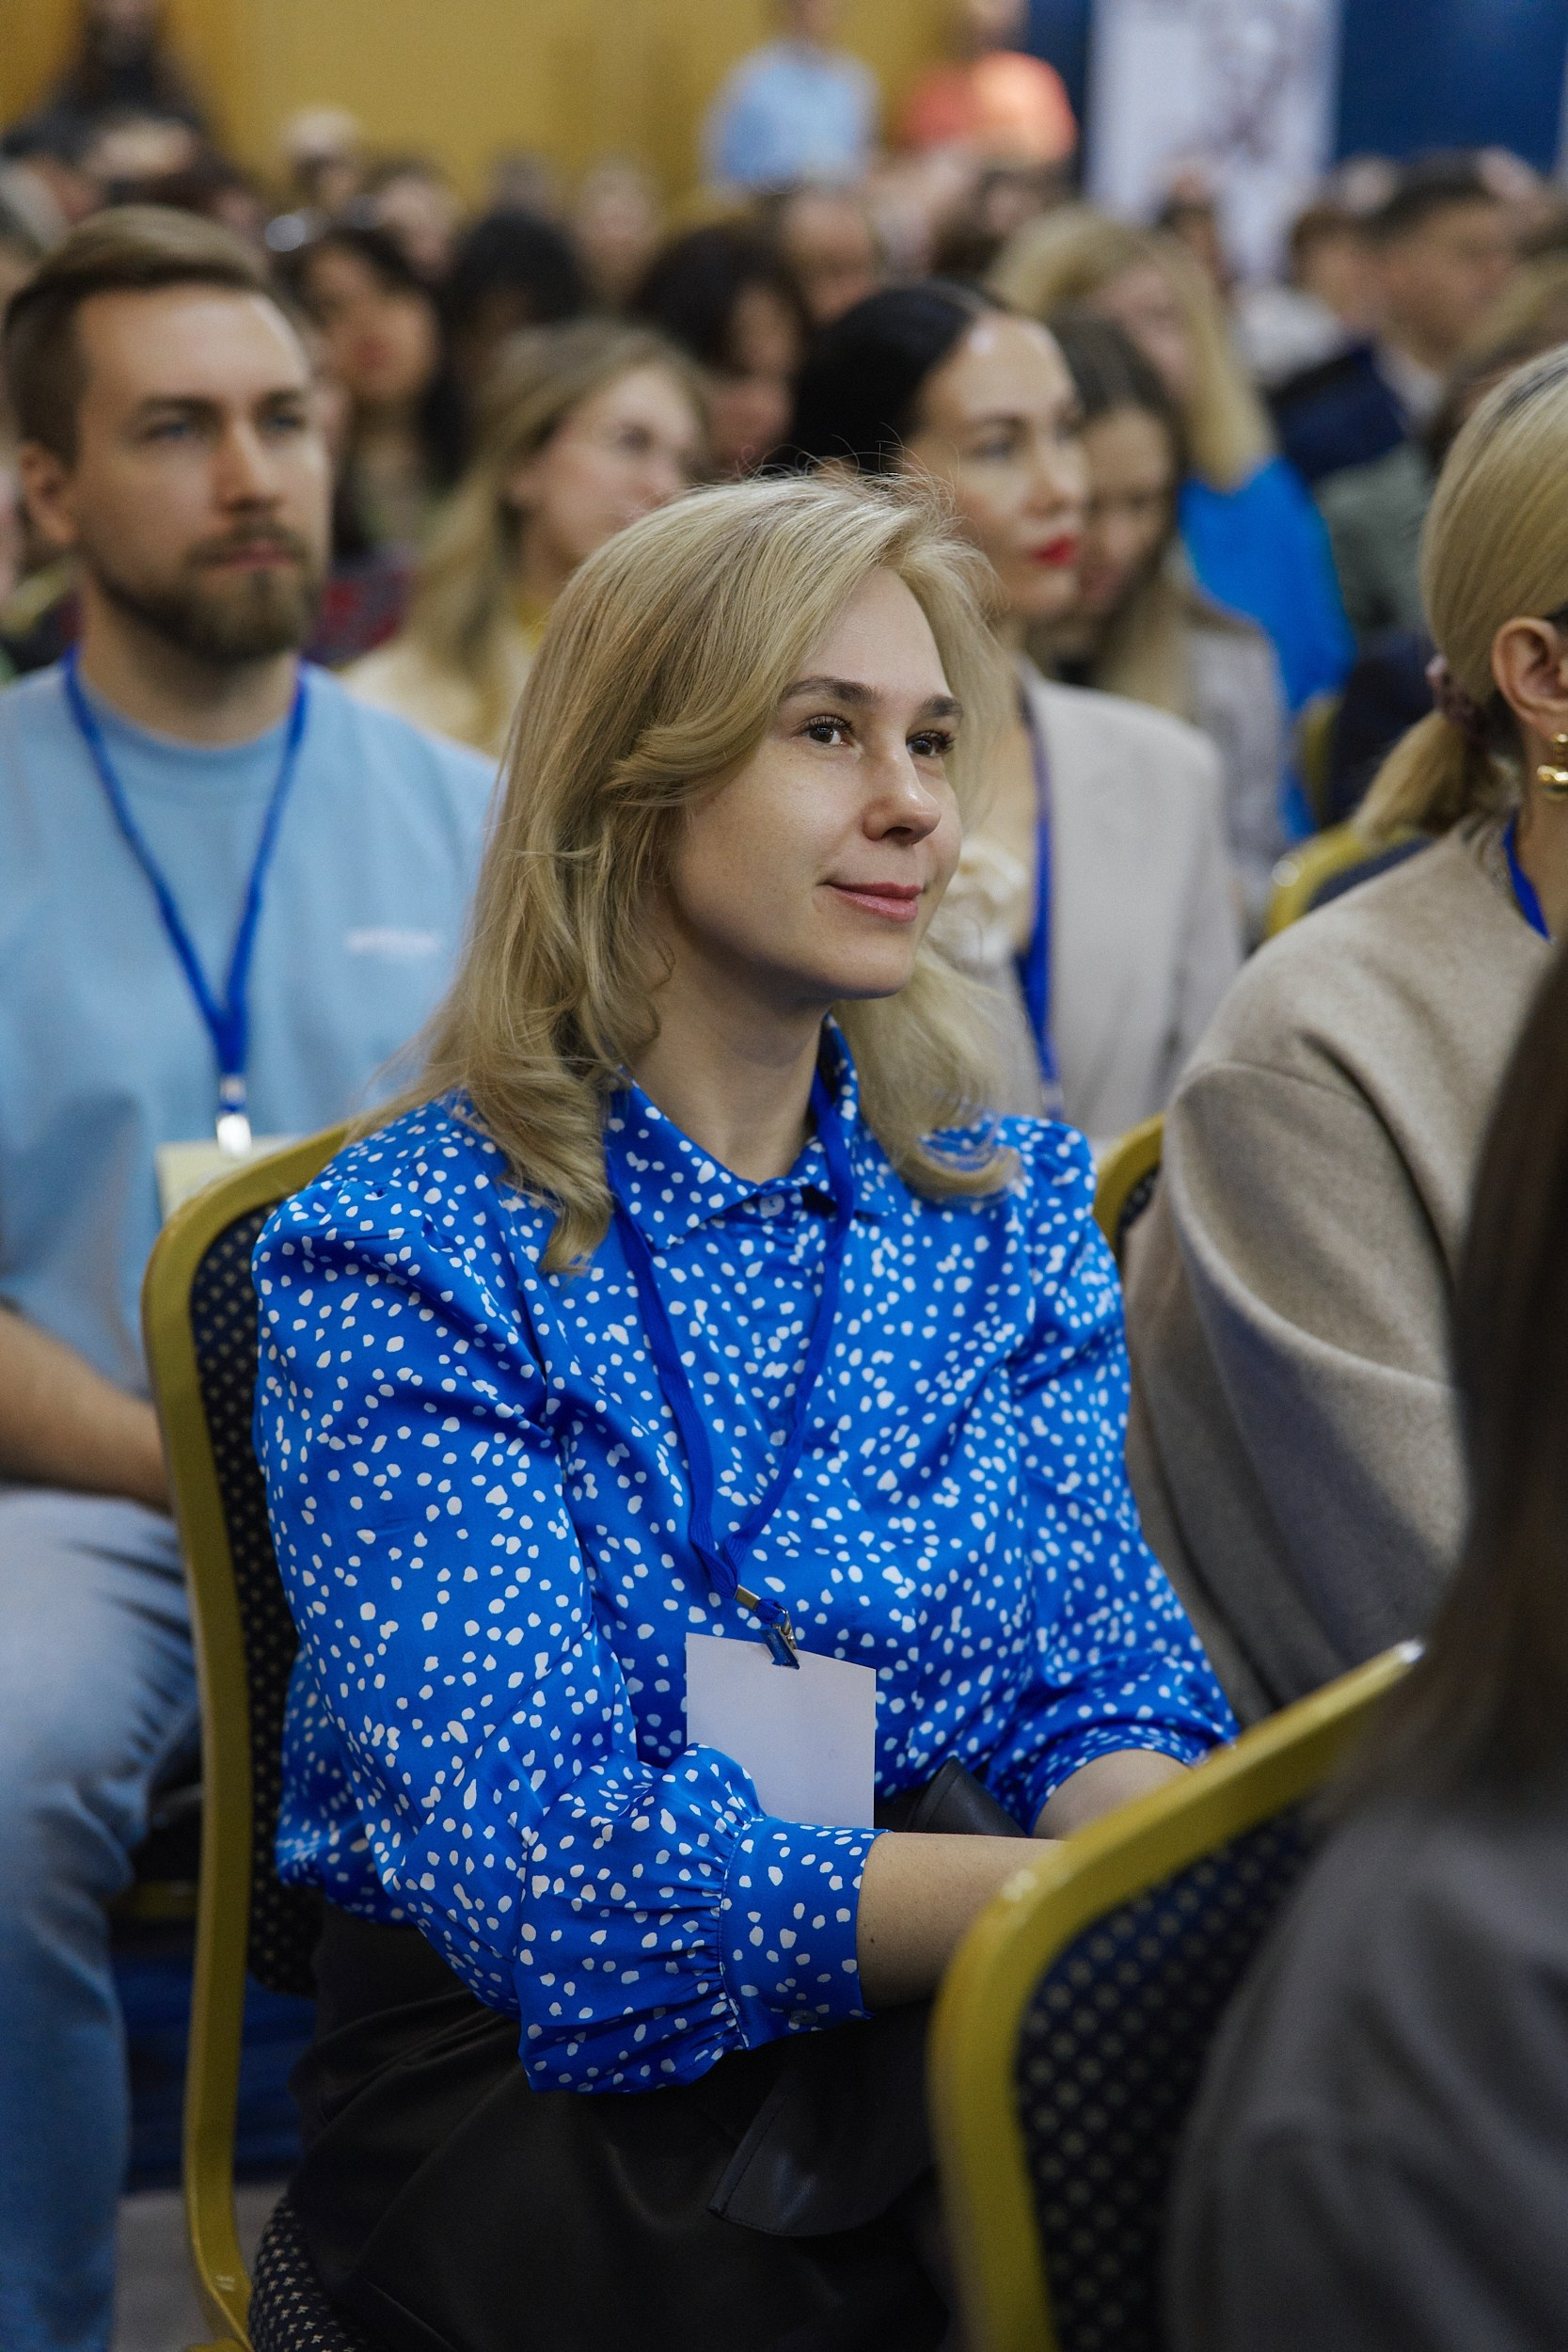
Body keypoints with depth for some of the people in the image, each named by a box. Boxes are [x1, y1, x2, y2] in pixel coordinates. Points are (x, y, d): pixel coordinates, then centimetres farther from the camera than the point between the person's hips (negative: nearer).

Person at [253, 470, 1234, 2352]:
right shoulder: (400, 1258, -8)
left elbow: (1104, 1684, 6)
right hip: (541, 2095, -6)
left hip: (955, 2027, 6)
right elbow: (543, 1867, -18)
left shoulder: (1012, 1200, 10)